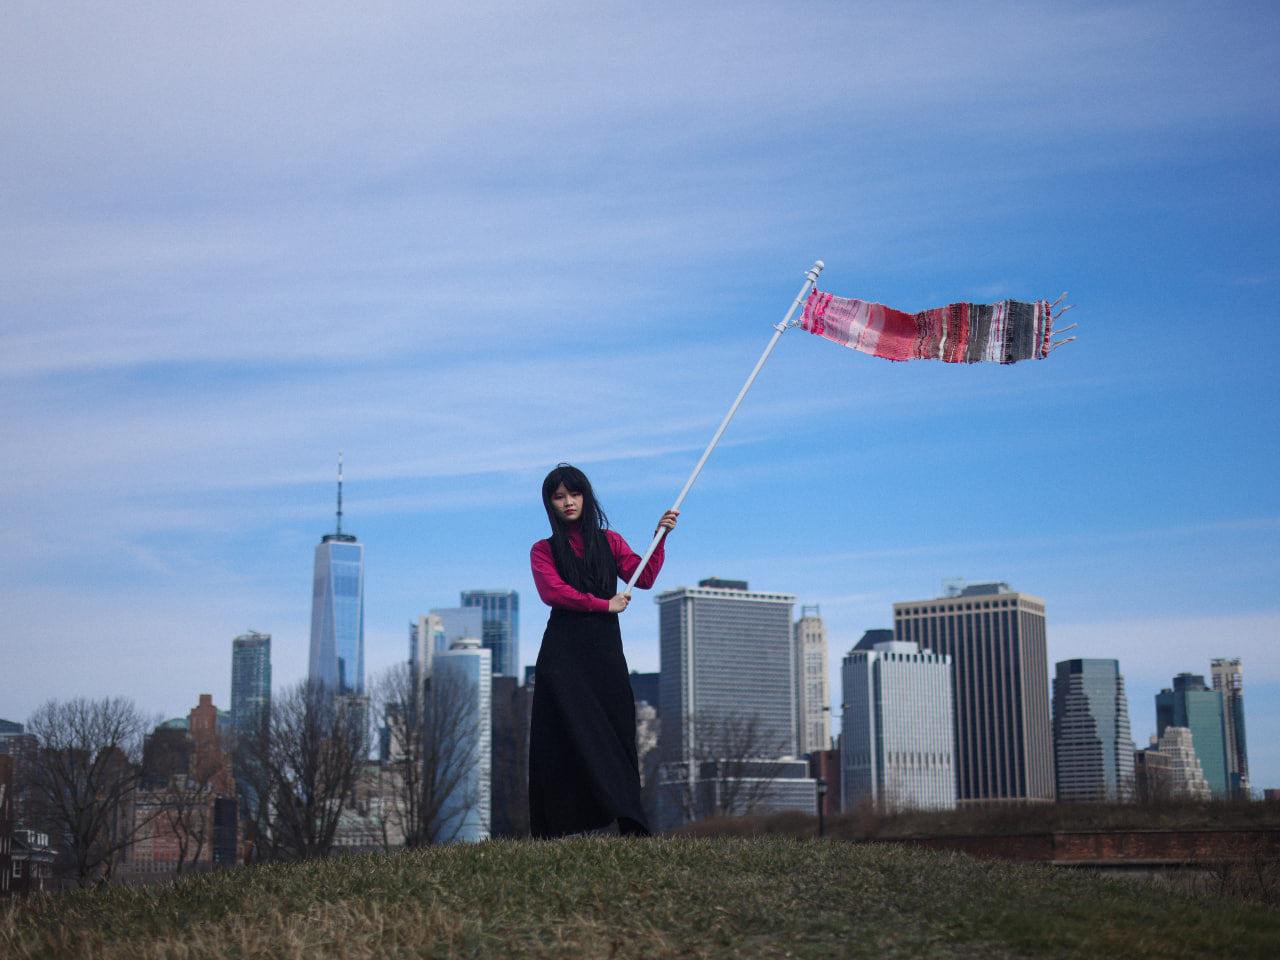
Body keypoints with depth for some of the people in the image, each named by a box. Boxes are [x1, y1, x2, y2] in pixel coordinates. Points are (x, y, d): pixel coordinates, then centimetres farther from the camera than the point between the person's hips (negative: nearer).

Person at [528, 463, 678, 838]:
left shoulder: (609, 541, 18)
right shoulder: (543, 550, 12)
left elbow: (644, 578, 4)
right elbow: (552, 591, -7)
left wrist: (660, 537, -5)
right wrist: (604, 603, -10)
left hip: (605, 650, 2)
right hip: (563, 650, -2)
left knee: (616, 732, -6)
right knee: (565, 737, -8)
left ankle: (632, 828, -11)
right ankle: (551, 833, -7)